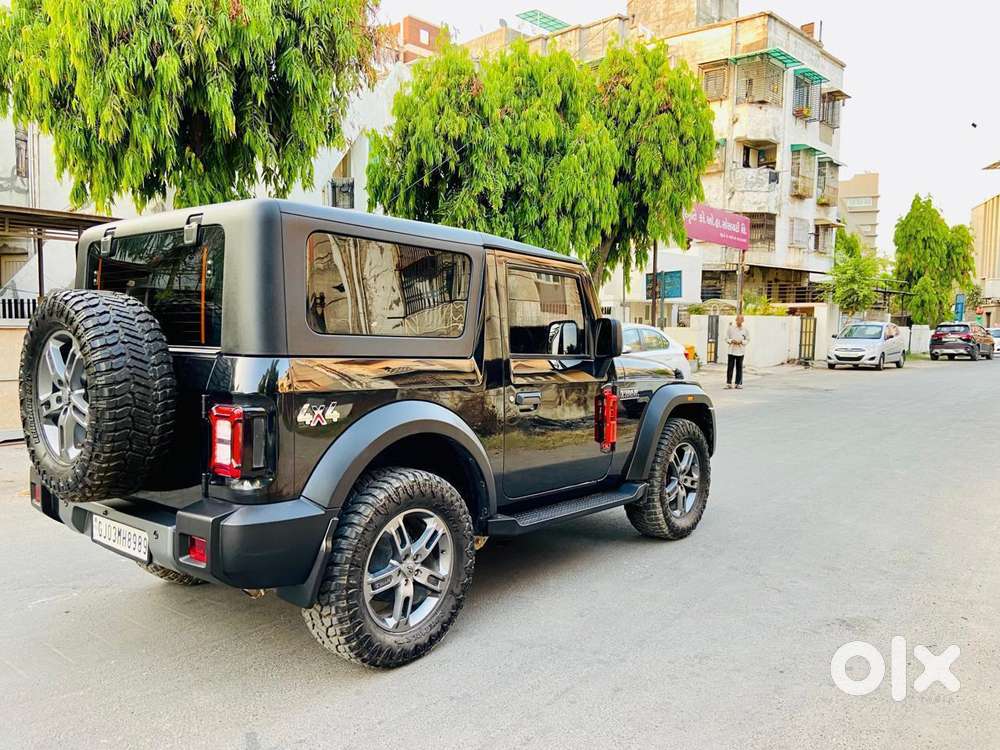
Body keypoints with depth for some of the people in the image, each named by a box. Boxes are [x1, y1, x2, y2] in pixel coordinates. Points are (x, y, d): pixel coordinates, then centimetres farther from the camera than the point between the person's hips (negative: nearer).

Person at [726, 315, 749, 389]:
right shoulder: (730, 328, 3)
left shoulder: (745, 330, 6)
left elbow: (748, 340, 9)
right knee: (730, 367, -4)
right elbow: (726, 338, 5)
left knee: (739, 368, 3)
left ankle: (739, 383, 9)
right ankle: (728, 383, 0)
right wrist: (731, 341, -14)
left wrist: (741, 342, -9)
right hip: (732, 350, -1)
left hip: (741, 351, 1)